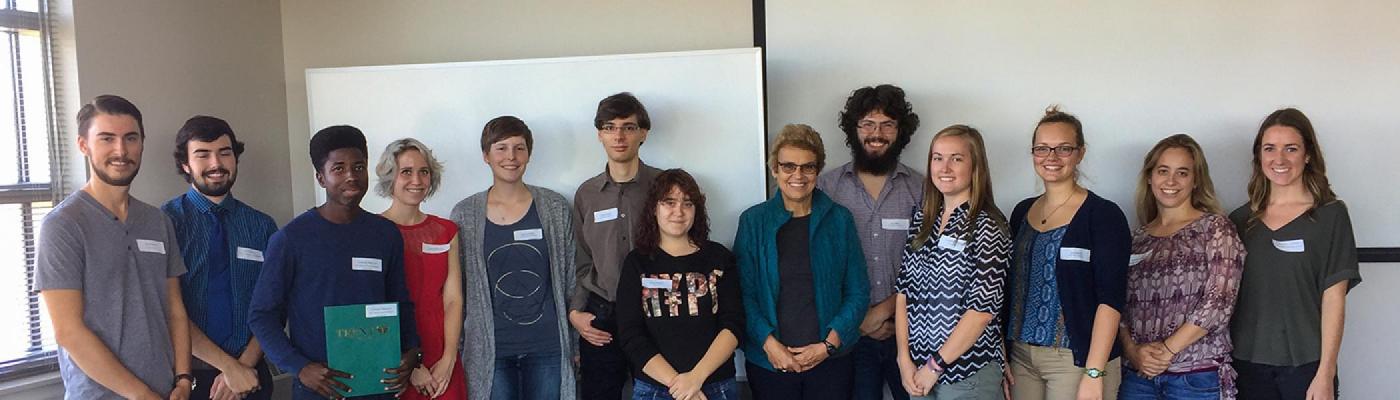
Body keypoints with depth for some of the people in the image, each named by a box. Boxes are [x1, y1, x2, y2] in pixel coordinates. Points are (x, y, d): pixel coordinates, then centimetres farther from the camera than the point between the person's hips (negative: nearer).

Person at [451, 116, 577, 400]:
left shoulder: (555, 208, 2)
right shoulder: (465, 215, 1)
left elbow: (570, 279, 6)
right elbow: (457, 289, 6)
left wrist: (577, 345, 5)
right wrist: (456, 350, 3)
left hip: (548, 347, 1)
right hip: (491, 350, 0)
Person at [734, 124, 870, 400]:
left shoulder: (839, 220, 2)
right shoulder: (752, 221, 0)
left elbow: (858, 291, 1)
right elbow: (744, 292, -3)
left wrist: (828, 345, -8)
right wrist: (769, 344, -14)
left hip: (831, 360, 1)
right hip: (769, 363, 0)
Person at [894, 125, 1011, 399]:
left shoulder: (988, 227, -11)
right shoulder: (922, 218, 5)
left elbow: (984, 307, -16)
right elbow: (904, 291, 4)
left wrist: (936, 365, -13)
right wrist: (905, 360, -3)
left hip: (968, 374, -5)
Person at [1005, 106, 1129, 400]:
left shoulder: (1103, 215, -8)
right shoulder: (1022, 212, 9)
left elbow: (1110, 300, -13)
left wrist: (1093, 374, -19)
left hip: (1077, 359, -5)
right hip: (1021, 355, 5)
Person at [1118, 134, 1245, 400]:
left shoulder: (1215, 228, -1)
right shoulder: (1137, 239, 10)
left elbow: (1219, 302, -10)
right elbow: (1121, 305, 8)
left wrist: (1168, 350, -12)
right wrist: (1132, 350, -8)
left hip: (1197, 375, -3)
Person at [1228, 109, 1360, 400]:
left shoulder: (1331, 215, -2)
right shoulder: (1240, 220, 6)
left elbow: (1334, 298, -6)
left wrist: (1325, 375, -11)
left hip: (1306, 365, -2)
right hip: (1247, 363, 2)